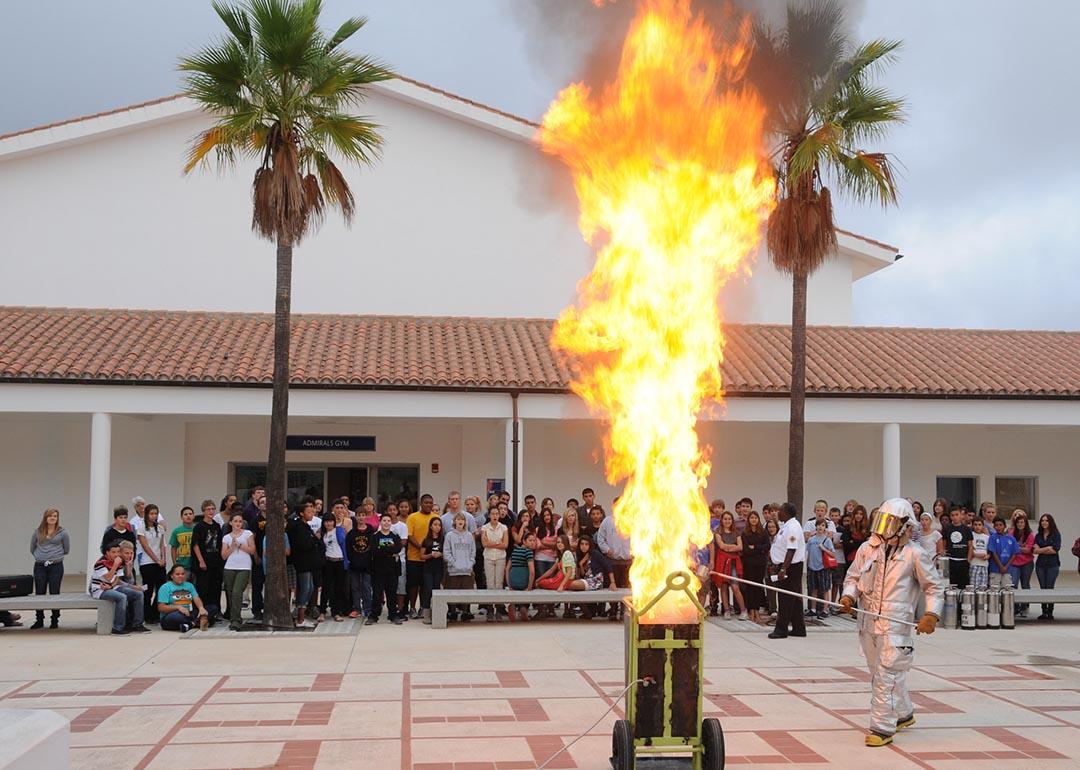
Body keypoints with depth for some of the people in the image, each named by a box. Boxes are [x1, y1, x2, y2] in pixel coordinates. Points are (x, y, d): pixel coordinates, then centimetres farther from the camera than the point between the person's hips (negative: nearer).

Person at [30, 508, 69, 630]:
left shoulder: (62, 532, 0)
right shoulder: (37, 532, 5)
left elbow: (67, 550, 9)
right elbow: (32, 549, 17)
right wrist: (40, 557, 14)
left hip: (56, 566, -2)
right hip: (40, 566, 2)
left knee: (55, 594, 2)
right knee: (39, 594, 4)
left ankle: (55, 621, 9)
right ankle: (39, 620, 13)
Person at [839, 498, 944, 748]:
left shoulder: (915, 555, -6)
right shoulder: (868, 548, 4)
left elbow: (934, 587, 2)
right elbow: (853, 577, 13)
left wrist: (931, 614, -12)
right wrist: (849, 596, -7)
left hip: (895, 625, -5)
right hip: (868, 622, 5)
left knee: (886, 676, -9)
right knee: (884, 673, 18)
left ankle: (882, 728, -1)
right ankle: (903, 715, 38)